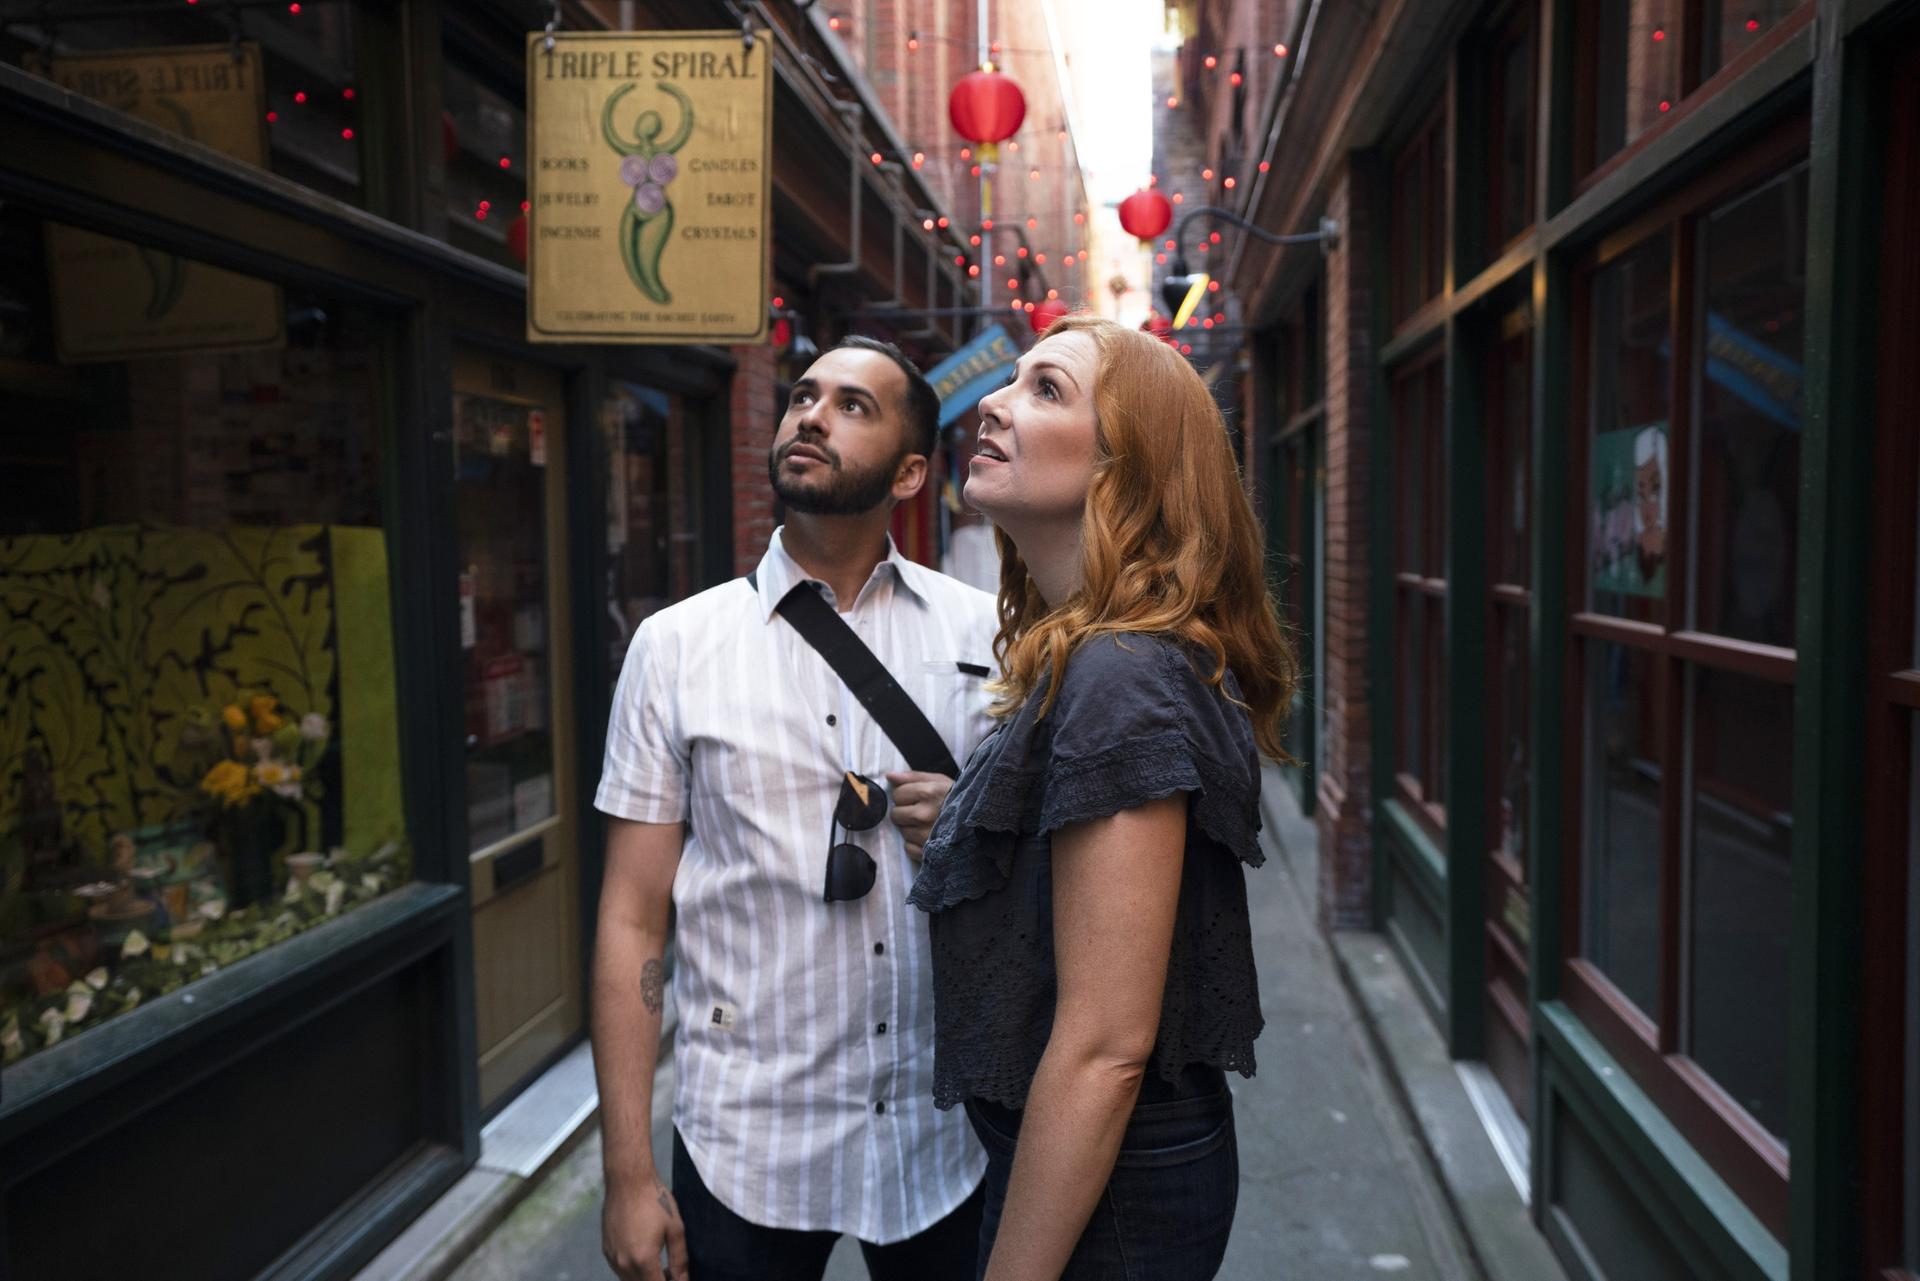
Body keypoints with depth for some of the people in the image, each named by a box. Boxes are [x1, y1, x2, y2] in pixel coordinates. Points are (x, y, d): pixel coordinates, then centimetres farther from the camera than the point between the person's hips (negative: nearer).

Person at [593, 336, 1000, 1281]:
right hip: (745, 1149, -1)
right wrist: (629, 1176, -6)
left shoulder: (980, 633, -1)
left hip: (944, 1137, 1)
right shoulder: (676, 646, -3)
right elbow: (632, 920, -3)